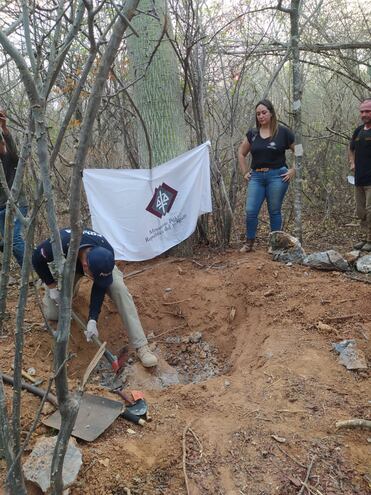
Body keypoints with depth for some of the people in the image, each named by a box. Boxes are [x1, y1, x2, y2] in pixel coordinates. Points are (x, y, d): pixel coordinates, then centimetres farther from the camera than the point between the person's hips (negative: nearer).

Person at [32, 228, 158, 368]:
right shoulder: (60, 245, -43)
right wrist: (52, 287, -20)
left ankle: (141, 346, -23)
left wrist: (92, 320, -34)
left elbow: (99, 288, -27)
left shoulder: (106, 253, -38)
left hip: (98, 263, -1)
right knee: (52, 314, -2)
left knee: (119, 289, -28)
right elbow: (36, 259, -20)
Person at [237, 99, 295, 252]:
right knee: (250, 211, -3)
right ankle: (249, 243, 11)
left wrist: (293, 170, -3)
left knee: (274, 211, 4)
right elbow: (241, 154, 20)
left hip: (277, 175, -3)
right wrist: (245, 172, 11)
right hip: (256, 176, 3)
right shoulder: (252, 134, 9)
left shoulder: (283, 132, -1)